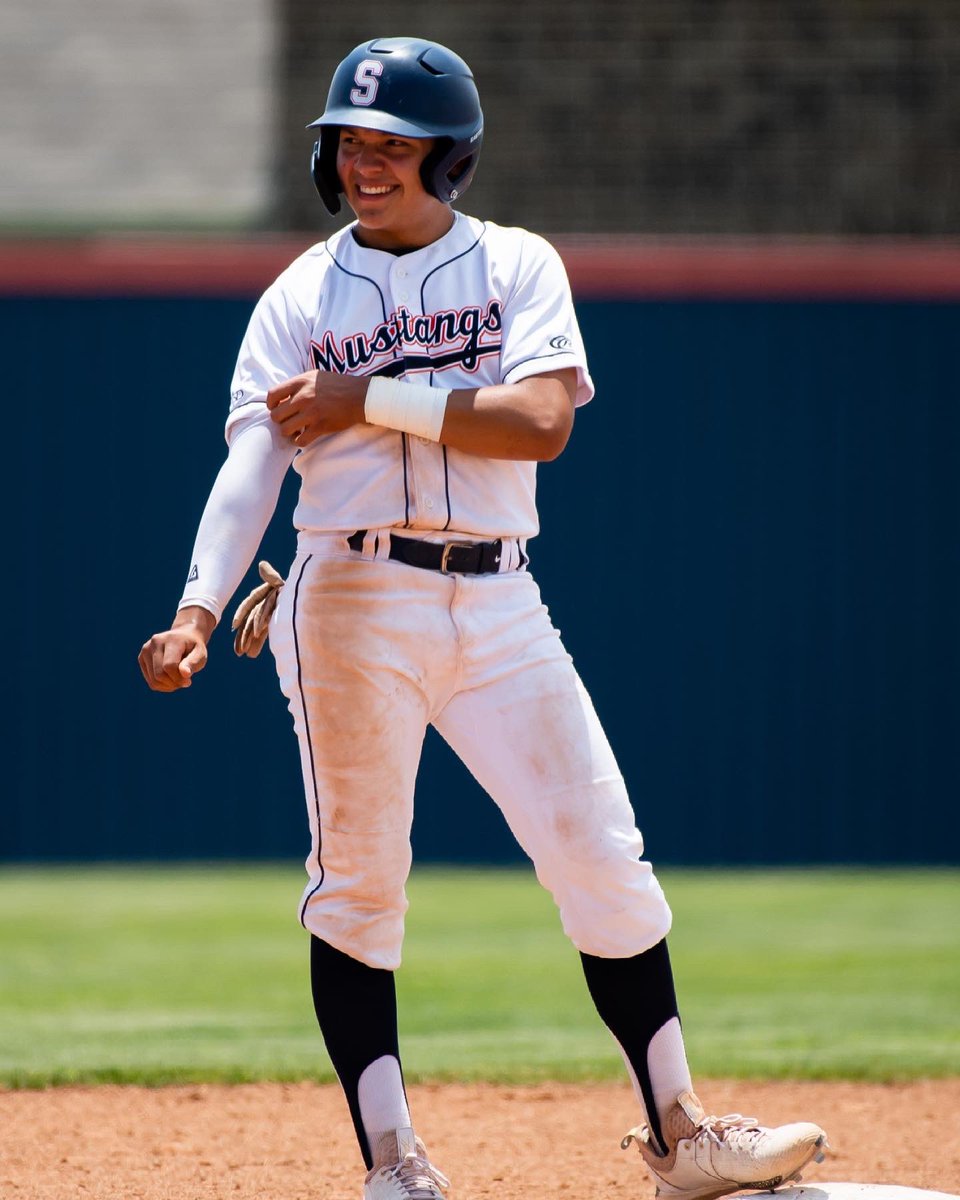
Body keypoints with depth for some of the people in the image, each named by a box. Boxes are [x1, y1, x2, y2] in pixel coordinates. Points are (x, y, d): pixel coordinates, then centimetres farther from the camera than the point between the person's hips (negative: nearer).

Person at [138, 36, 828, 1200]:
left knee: (604, 862, -2)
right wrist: (199, 606, -20)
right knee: (357, 882, -2)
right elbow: (250, 463, -4)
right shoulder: (298, 298, 6)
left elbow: (541, 420, -10)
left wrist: (368, 399, -12)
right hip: (355, 605, 0)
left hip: (498, 603, 1)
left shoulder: (518, 265, 6)